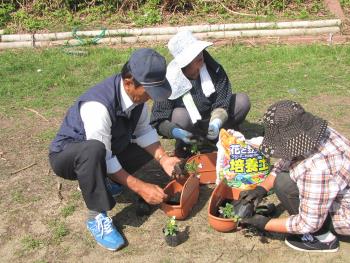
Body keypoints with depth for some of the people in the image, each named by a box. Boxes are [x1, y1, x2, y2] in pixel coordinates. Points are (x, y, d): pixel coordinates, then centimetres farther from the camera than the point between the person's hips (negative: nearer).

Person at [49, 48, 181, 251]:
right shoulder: (98, 105, -38)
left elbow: (144, 131, -5)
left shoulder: (137, 93, -16)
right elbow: (103, 157, -32)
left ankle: (97, 181, 8)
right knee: (94, 150, -40)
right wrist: (140, 187, -30)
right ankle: (97, 217, -21)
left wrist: (164, 160, -20)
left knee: (151, 148, 0)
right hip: (67, 156, -7)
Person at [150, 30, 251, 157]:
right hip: (187, 129, -3)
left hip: (211, 121, 3)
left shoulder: (214, 69, -17)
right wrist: (175, 132, -42)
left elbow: (221, 103, -17)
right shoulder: (171, 80, -24)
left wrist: (216, 122, -37)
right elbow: (158, 121, -23)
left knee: (242, 101, -15)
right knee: (180, 115, -36)